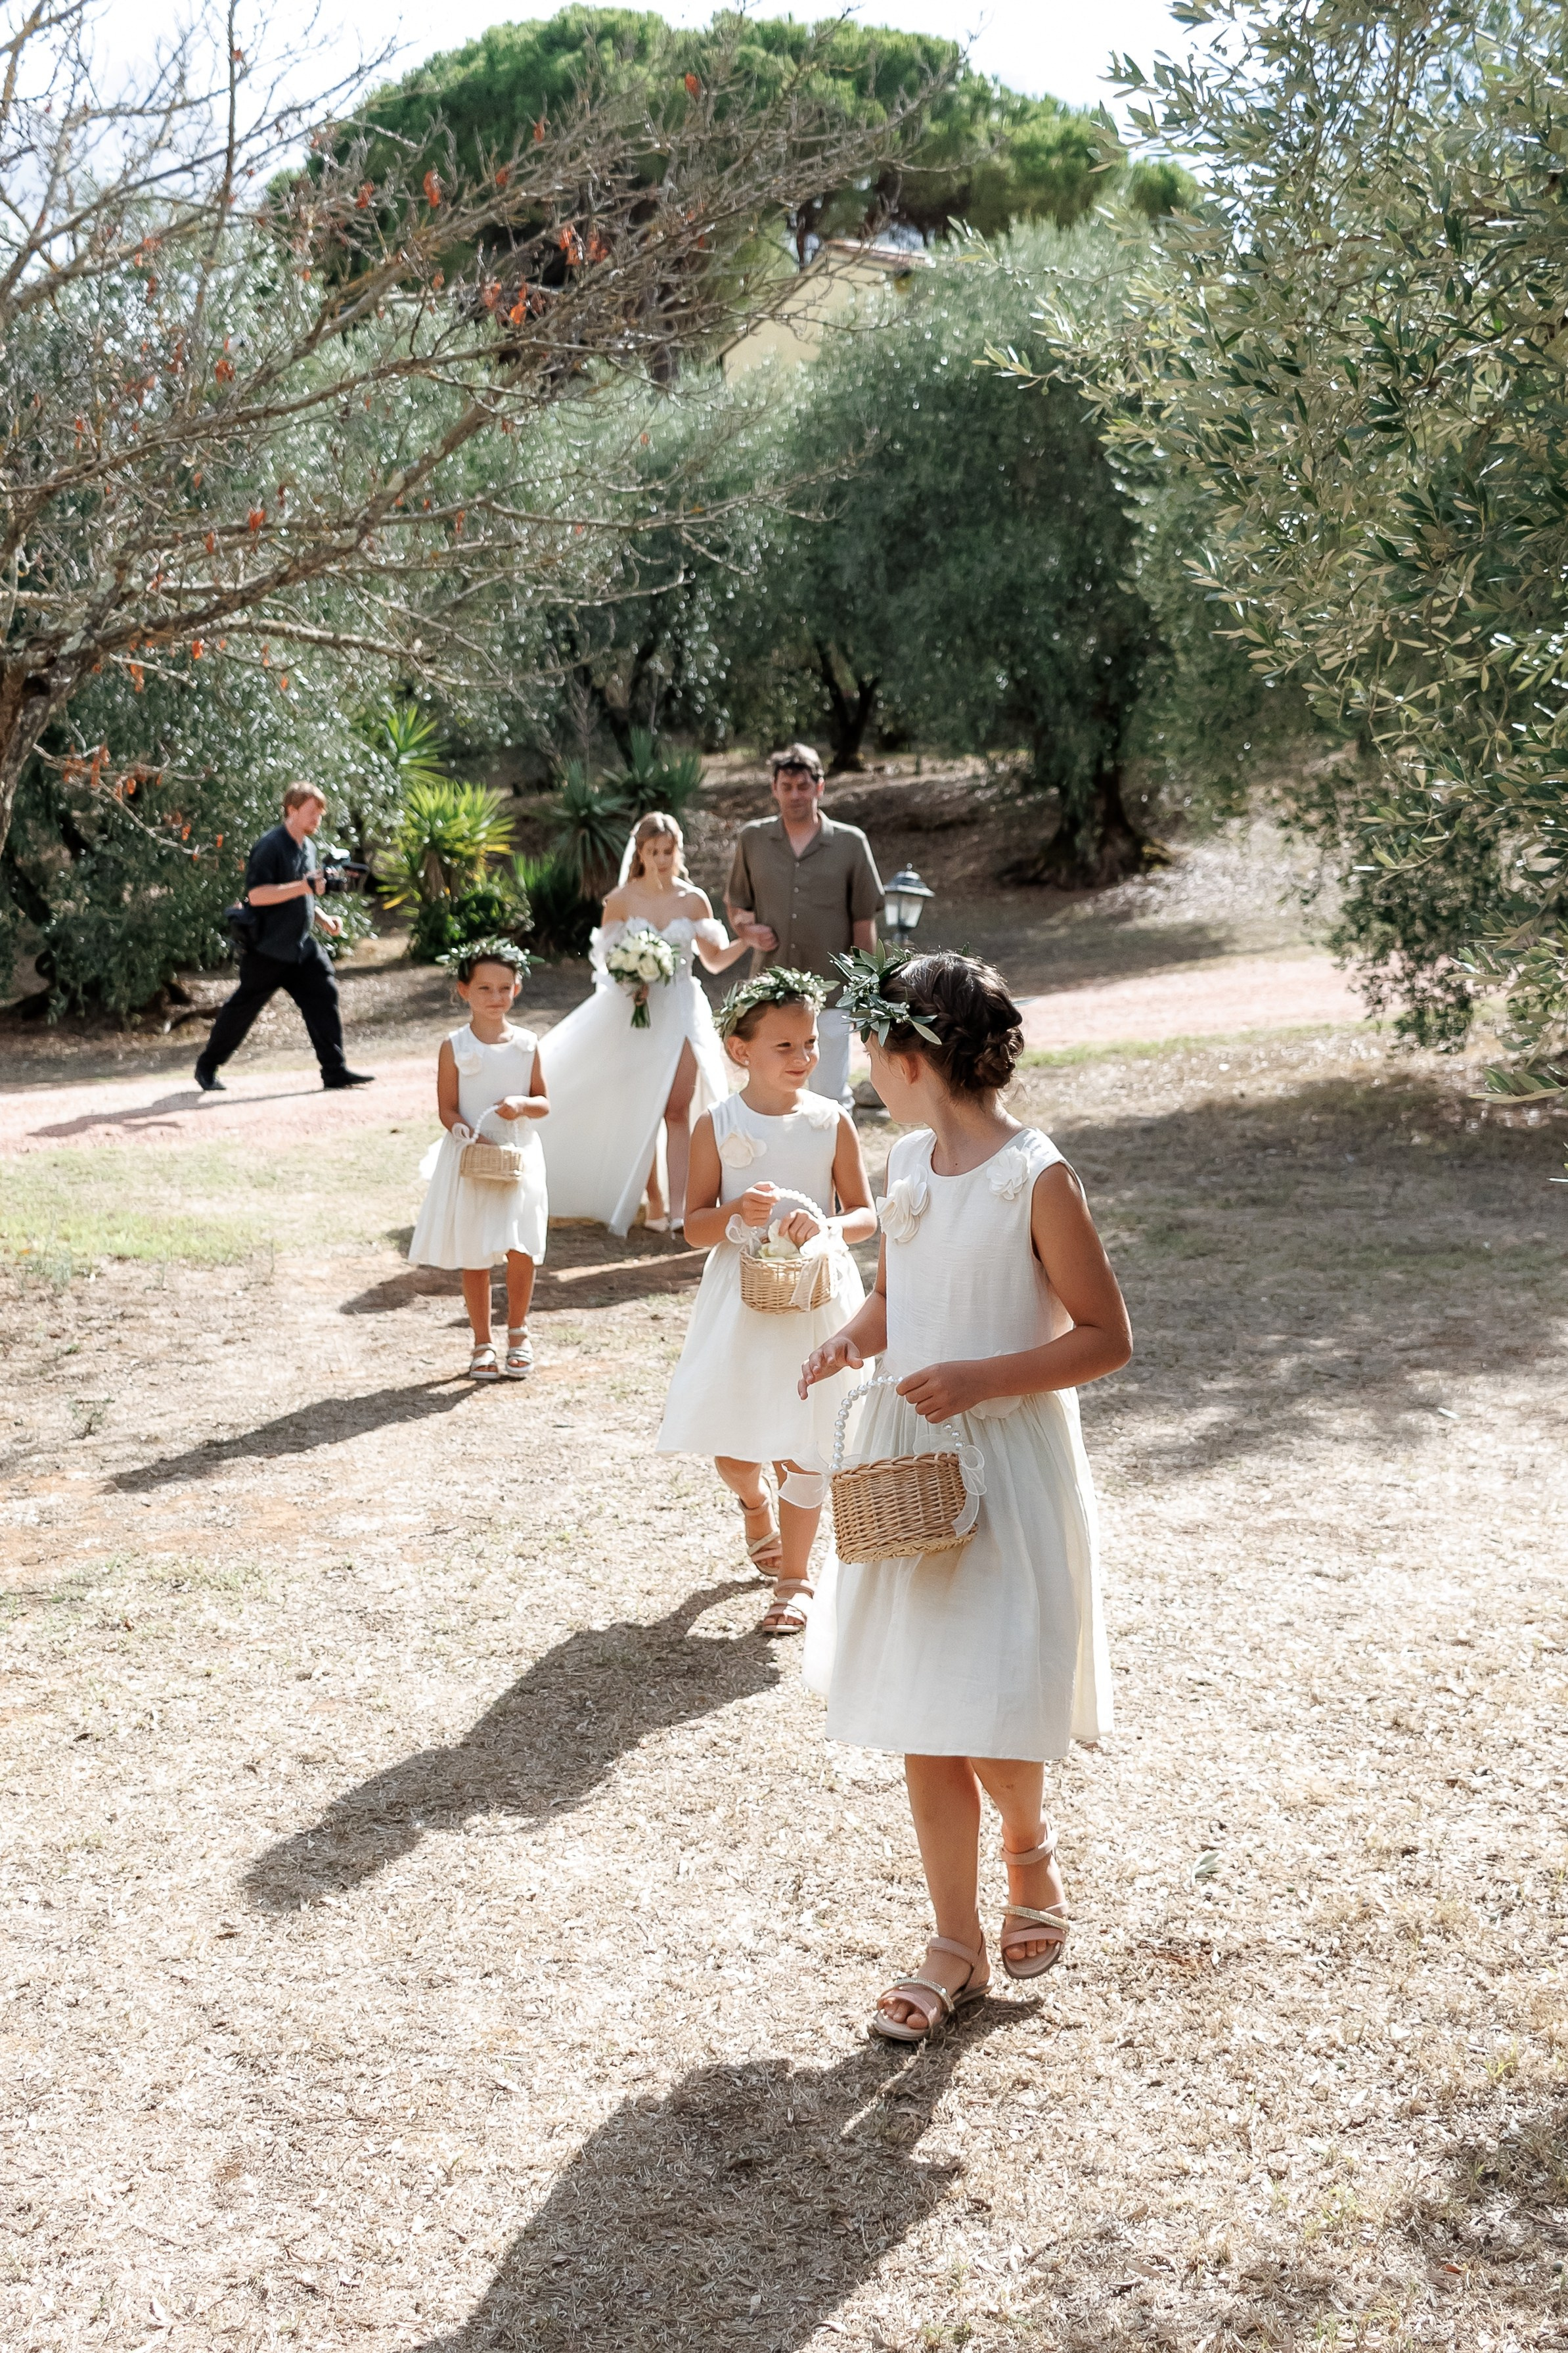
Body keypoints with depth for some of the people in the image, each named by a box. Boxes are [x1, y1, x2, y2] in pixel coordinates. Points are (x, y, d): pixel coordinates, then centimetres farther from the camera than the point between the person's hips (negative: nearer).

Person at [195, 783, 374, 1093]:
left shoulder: (308, 847, 13)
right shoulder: (271, 846, -15)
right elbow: (256, 895, -24)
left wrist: (323, 919, 10)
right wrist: (305, 886, -26)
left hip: (302, 946, 7)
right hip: (268, 948, -7)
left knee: (324, 996, -5)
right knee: (243, 1008, 2)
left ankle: (335, 1070, -3)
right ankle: (207, 1067, 18)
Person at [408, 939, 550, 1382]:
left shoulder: (527, 1045, 3)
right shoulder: (454, 1047, -3)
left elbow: (544, 1104, 7)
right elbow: (447, 1109, -4)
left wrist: (523, 1104, -15)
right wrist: (465, 1131, -23)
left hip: (519, 1157, 1)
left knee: (522, 1252, -2)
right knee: (475, 1257, 5)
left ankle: (517, 1332, 20)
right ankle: (482, 1343, 18)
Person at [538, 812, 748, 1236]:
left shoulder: (694, 900, 2)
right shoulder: (621, 900, -1)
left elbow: (714, 960, 10)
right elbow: (605, 958, 5)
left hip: (681, 1011, 0)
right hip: (634, 1011, 0)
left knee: (678, 1110, -6)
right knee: (640, 1112, 2)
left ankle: (678, 1206, -10)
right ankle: (655, 1201, 12)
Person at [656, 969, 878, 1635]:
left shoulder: (832, 1123, -3)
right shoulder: (717, 1125, -4)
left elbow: (866, 1216, 1)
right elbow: (695, 1227, -2)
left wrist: (827, 1226, -20)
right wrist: (737, 1214, -23)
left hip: (815, 1300, -1)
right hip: (740, 1300, 1)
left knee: (803, 1449, 1)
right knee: (728, 1447, 8)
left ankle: (794, 1576, 18)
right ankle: (755, 1505, 44)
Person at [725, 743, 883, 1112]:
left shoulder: (851, 843, -1)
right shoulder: (752, 839, 5)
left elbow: (864, 921, 2)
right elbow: (735, 906, 14)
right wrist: (748, 932, -7)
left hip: (831, 993, -2)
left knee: (833, 1096, 6)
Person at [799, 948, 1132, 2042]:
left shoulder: (1038, 1178, -15)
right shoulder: (908, 1162, 6)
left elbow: (1107, 1335, -12)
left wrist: (981, 1379, -22)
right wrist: (851, 1341, -2)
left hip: (1008, 1466, -6)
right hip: (909, 1462, 6)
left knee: (988, 1719, -3)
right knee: (921, 1723, 8)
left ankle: (1032, 1844, 31)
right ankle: (958, 1947, 21)